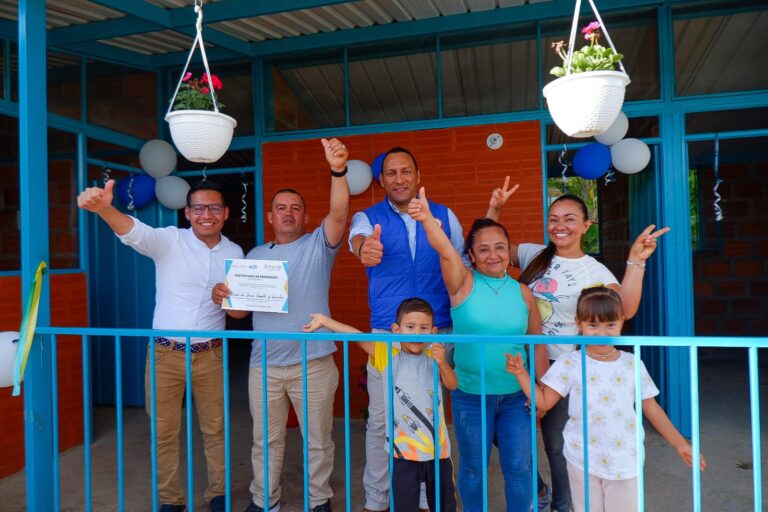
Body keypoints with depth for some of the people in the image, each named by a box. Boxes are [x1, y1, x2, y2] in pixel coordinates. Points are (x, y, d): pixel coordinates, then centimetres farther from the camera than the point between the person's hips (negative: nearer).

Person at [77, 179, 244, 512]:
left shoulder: (234, 253, 3)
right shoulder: (169, 241, -8)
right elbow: (134, 231, -29)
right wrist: (104, 208, -49)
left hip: (210, 356, 2)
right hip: (165, 354, -1)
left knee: (215, 429, 12)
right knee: (164, 432, 11)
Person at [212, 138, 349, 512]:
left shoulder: (318, 245, -1)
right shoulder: (255, 256, 10)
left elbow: (339, 214, -20)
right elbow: (240, 310, 11)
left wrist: (338, 170, -36)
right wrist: (222, 296, -12)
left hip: (314, 364, -3)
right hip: (265, 365, 3)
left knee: (318, 439, 11)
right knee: (266, 439, 16)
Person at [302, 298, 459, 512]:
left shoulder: (432, 357, 1)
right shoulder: (388, 356, -4)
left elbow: (452, 385, -7)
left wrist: (442, 363, -25)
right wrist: (325, 321, -11)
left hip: (438, 447, 2)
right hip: (404, 450, -2)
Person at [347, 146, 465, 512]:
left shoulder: (445, 216, 6)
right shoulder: (368, 217, 3)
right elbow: (357, 236, -21)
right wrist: (363, 248, -47)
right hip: (386, 334, -1)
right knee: (380, 421, 5)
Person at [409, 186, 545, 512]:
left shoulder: (521, 292, 1)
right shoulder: (464, 284, -7)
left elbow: (537, 342, 7)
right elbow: (445, 252, -27)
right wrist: (427, 219, -44)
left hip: (516, 396, 2)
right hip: (471, 396, -2)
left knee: (519, 467, 11)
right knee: (473, 468, 14)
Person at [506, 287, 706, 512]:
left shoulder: (632, 364, -2)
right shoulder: (569, 363, -7)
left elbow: (651, 408, 6)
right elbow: (544, 401, -7)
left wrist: (680, 444, 8)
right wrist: (521, 373, -17)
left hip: (625, 459, 1)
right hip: (583, 460, -1)